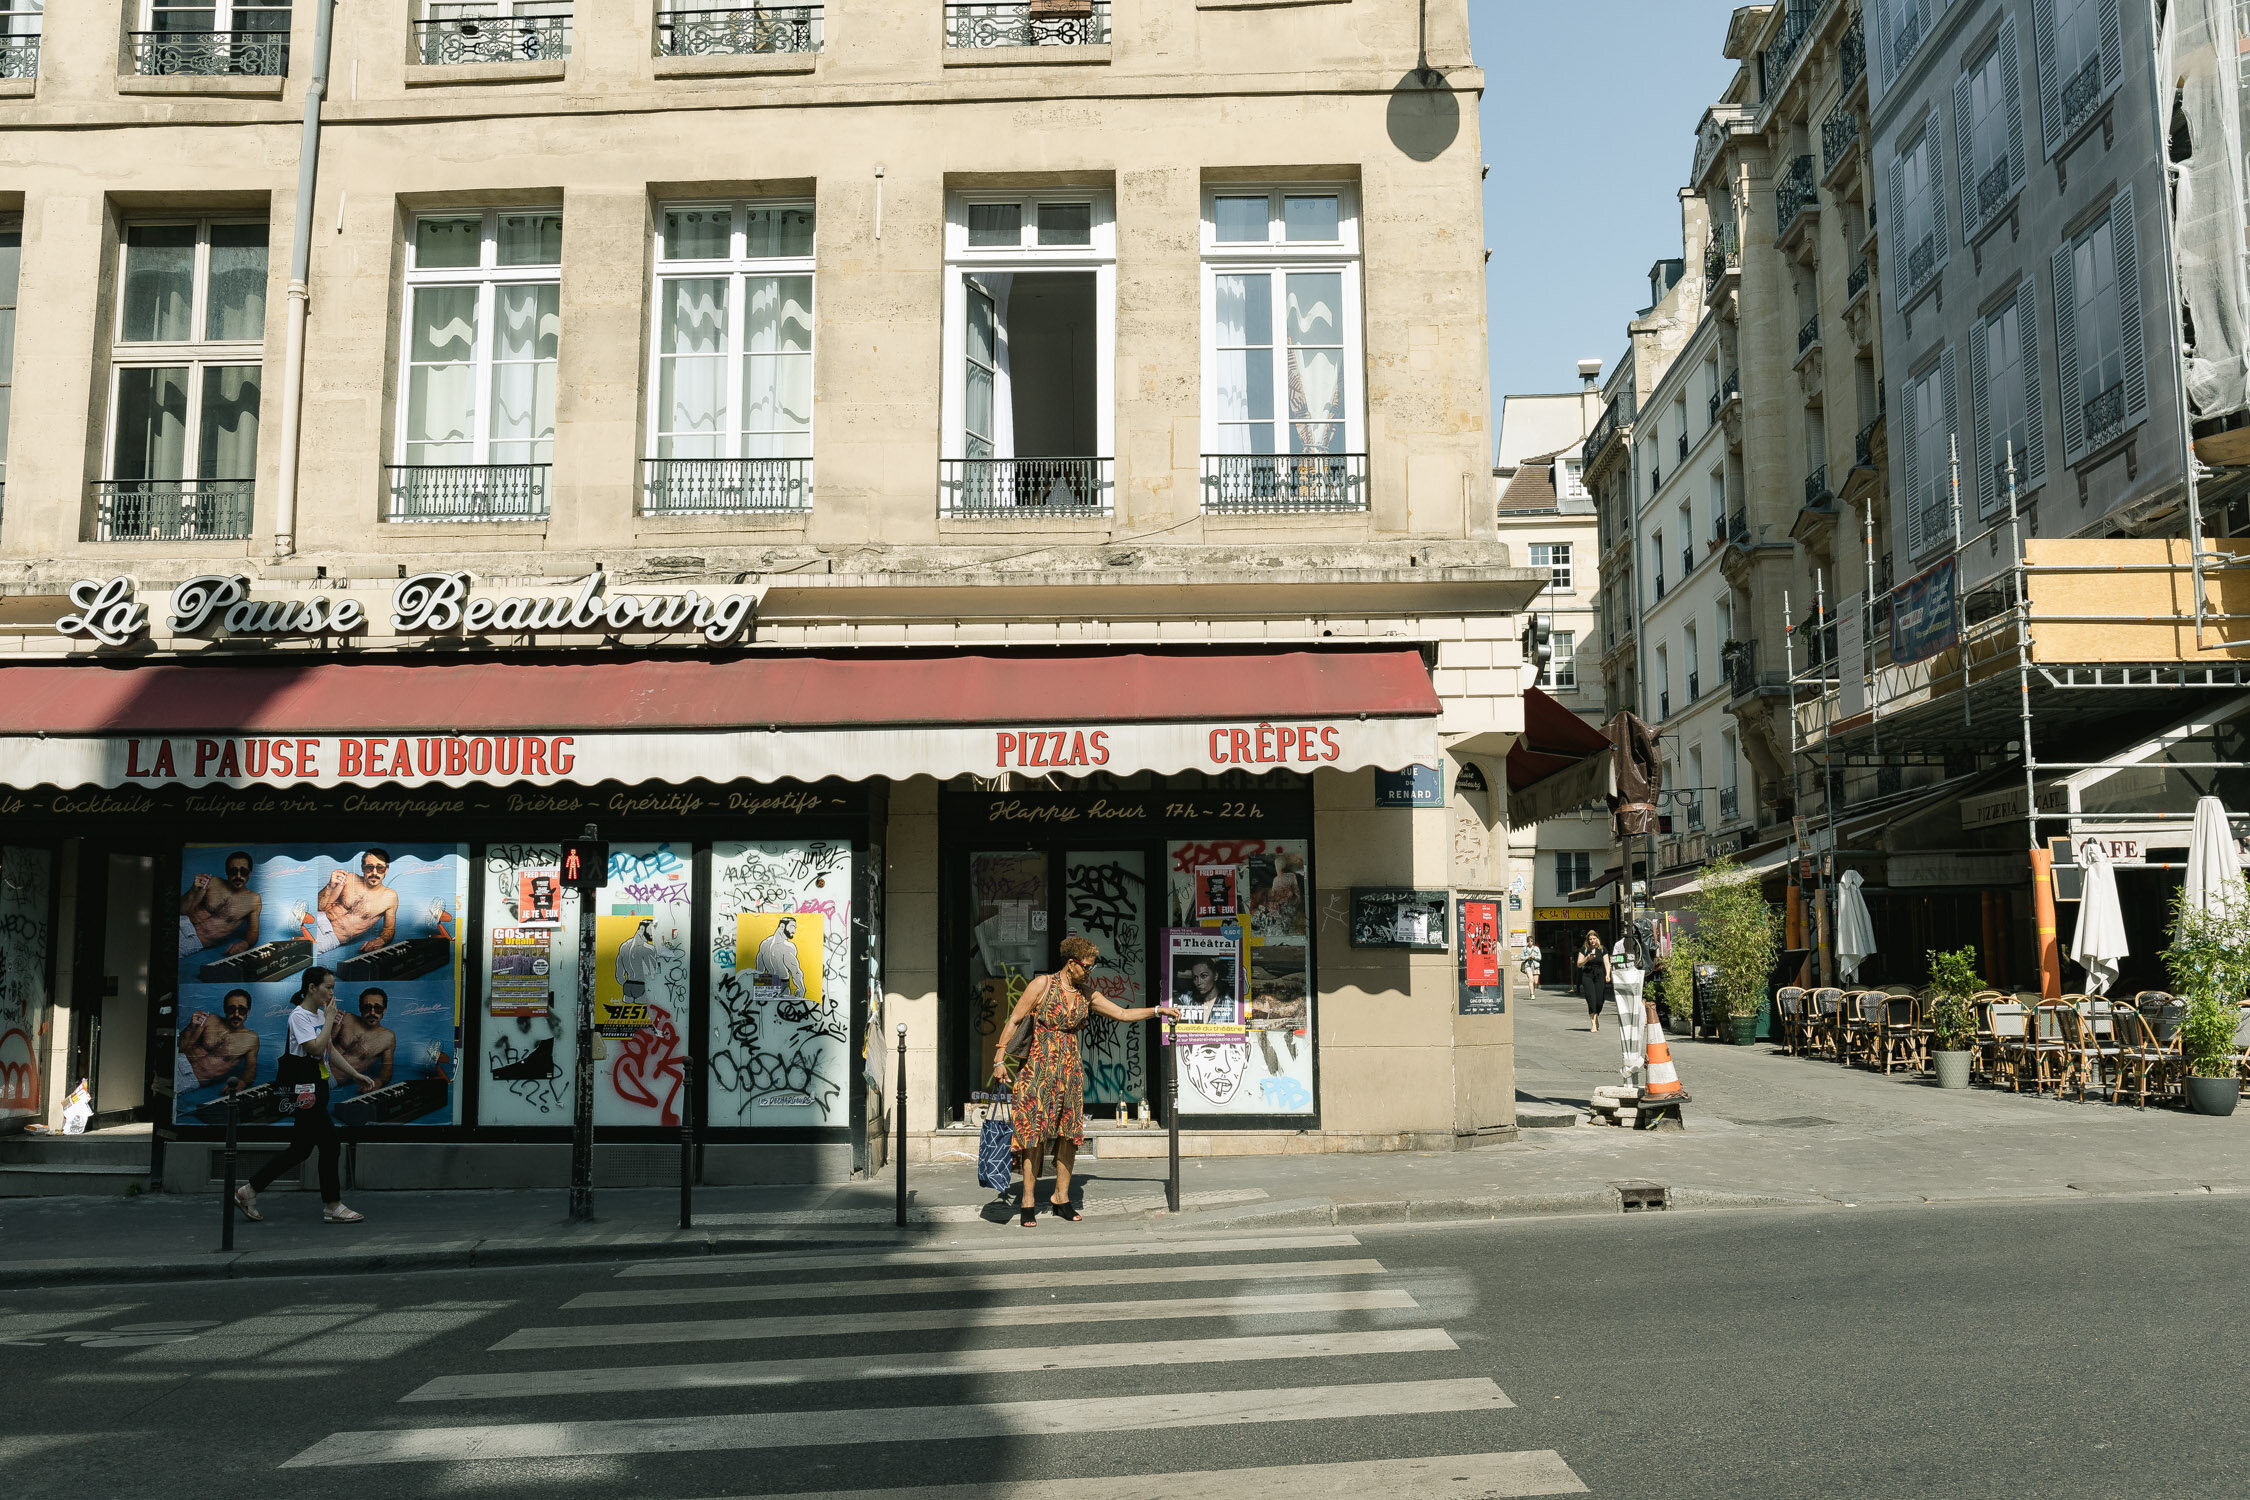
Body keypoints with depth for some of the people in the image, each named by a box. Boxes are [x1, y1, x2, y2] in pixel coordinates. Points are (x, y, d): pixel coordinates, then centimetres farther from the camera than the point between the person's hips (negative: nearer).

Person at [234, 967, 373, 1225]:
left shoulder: (320, 1015, 13)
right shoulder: (299, 1016, -15)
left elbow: (331, 1051, 20)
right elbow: (317, 1049, -25)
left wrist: (355, 1074, 17)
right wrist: (330, 1019, -17)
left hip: (317, 1089, 10)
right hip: (304, 1091, -10)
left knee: (302, 1148, 13)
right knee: (329, 1144, -5)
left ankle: (249, 1191, 21)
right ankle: (332, 1206, 4)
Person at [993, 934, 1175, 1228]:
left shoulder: (1086, 995, 9)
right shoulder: (1042, 985, -7)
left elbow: (1123, 1013, 14)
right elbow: (1014, 1021, -6)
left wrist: (1157, 1010, 5)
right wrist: (999, 1060, -11)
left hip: (1070, 1070, 5)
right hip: (1039, 1068, -5)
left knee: (1070, 1134, 4)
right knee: (1035, 1133, -7)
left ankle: (1062, 1199, 14)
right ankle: (1028, 1202, 0)